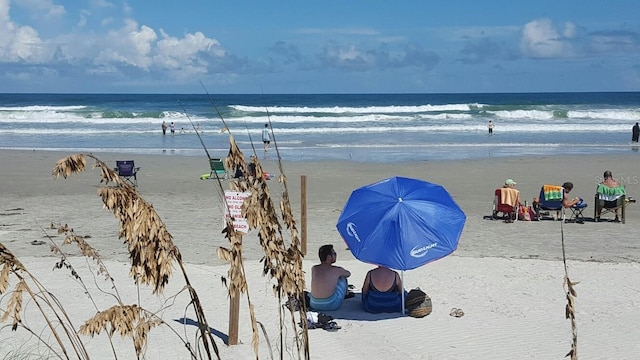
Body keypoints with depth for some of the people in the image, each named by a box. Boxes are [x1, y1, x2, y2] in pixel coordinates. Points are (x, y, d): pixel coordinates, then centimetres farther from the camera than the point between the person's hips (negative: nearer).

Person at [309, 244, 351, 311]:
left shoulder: (313, 269, 3)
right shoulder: (337, 270, -5)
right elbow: (348, 274, 19)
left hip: (314, 305, 4)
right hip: (331, 305, -4)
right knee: (342, 278, 16)